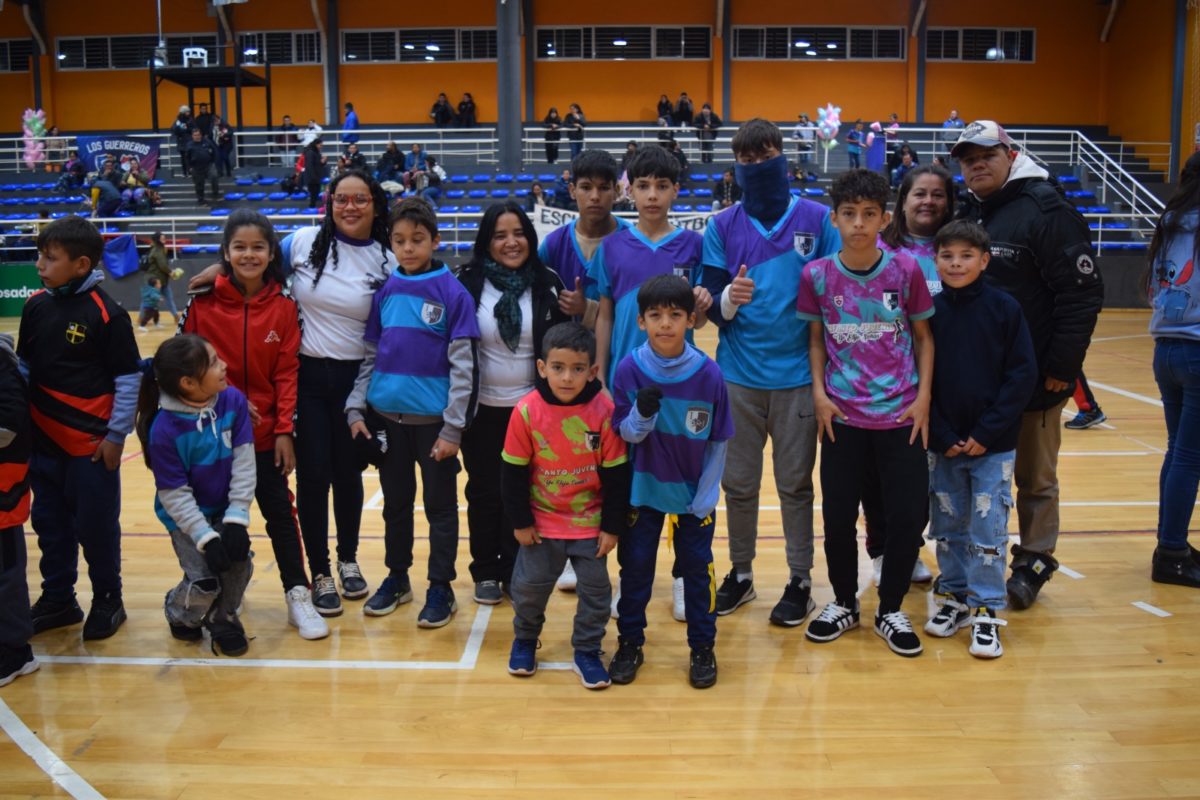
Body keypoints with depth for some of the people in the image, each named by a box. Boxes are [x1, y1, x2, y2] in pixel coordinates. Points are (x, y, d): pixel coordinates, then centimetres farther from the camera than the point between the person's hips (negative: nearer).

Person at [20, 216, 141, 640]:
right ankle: (57, 599, 30)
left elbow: (129, 378, -9)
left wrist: (116, 435, -10)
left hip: (91, 443, -6)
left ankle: (107, 601, 22)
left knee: (96, 526, 5)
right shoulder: (36, 306, 4)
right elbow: (23, 366, 13)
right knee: (50, 523, 15)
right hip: (43, 439, 6)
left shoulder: (107, 314, -13)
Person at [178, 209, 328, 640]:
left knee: (280, 510, 4)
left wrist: (285, 431, -6)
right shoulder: (203, 301, -6)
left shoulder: (284, 307, -3)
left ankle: (298, 596, 13)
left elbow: (288, 373, -2)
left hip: (265, 432, 0)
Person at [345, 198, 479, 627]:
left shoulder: (452, 292, -8)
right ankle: (397, 577, 33)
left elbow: (463, 365, -10)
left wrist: (452, 428, -13)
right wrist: (356, 408, 2)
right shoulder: (384, 291, 5)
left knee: (440, 506, 8)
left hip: (433, 421, -4)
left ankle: (440, 588, 20)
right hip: (387, 418, 4)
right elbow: (370, 356, 10)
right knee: (395, 503, 17)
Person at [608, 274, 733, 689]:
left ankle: (703, 648, 29)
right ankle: (630, 643, 30)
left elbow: (719, 441, -7)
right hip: (643, 489, 1)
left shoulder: (708, 373, -16)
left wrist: (705, 496, -7)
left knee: (696, 567, 12)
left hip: (693, 493, -1)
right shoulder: (629, 368, -14)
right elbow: (626, 434, -8)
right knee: (635, 565, 11)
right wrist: (643, 413, -30)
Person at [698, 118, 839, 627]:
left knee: (795, 483, 7)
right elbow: (709, 304, 3)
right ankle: (740, 573, 26)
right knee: (738, 483, 10)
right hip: (738, 375, 2)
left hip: (797, 375, -2)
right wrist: (728, 299, -21)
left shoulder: (817, 220, -1)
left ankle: (800, 580, 20)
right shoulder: (723, 227, 4)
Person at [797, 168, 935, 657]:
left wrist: (923, 397, -2)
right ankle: (844, 603, 29)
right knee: (838, 514, 7)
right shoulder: (816, 275, -2)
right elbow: (816, 341, 7)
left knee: (909, 515, 2)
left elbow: (924, 337, 5)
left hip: (900, 415, 0)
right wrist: (818, 392, -4)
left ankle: (890, 610, 22)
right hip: (842, 416, 0)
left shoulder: (906, 270, -3)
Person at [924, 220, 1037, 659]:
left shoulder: (1005, 308, -5)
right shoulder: (929, 310, -1)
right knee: (947, 526, 12)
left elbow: (1023, 375, -7)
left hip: (993, 445, -2)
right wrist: (942, 436, -8)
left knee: (988, 529, 1)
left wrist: (986, 432, -12)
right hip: (943, 445, 2)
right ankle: (956, 598, 27)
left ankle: (986, 611, 12)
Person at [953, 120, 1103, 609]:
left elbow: (1082, 294, -16)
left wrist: (1062, 368, -18)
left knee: (1035, 477, 10)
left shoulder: (1047, 211, -12)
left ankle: (1033, 563, 24)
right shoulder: (966, 213, 10)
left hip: (1034, 379, -6)